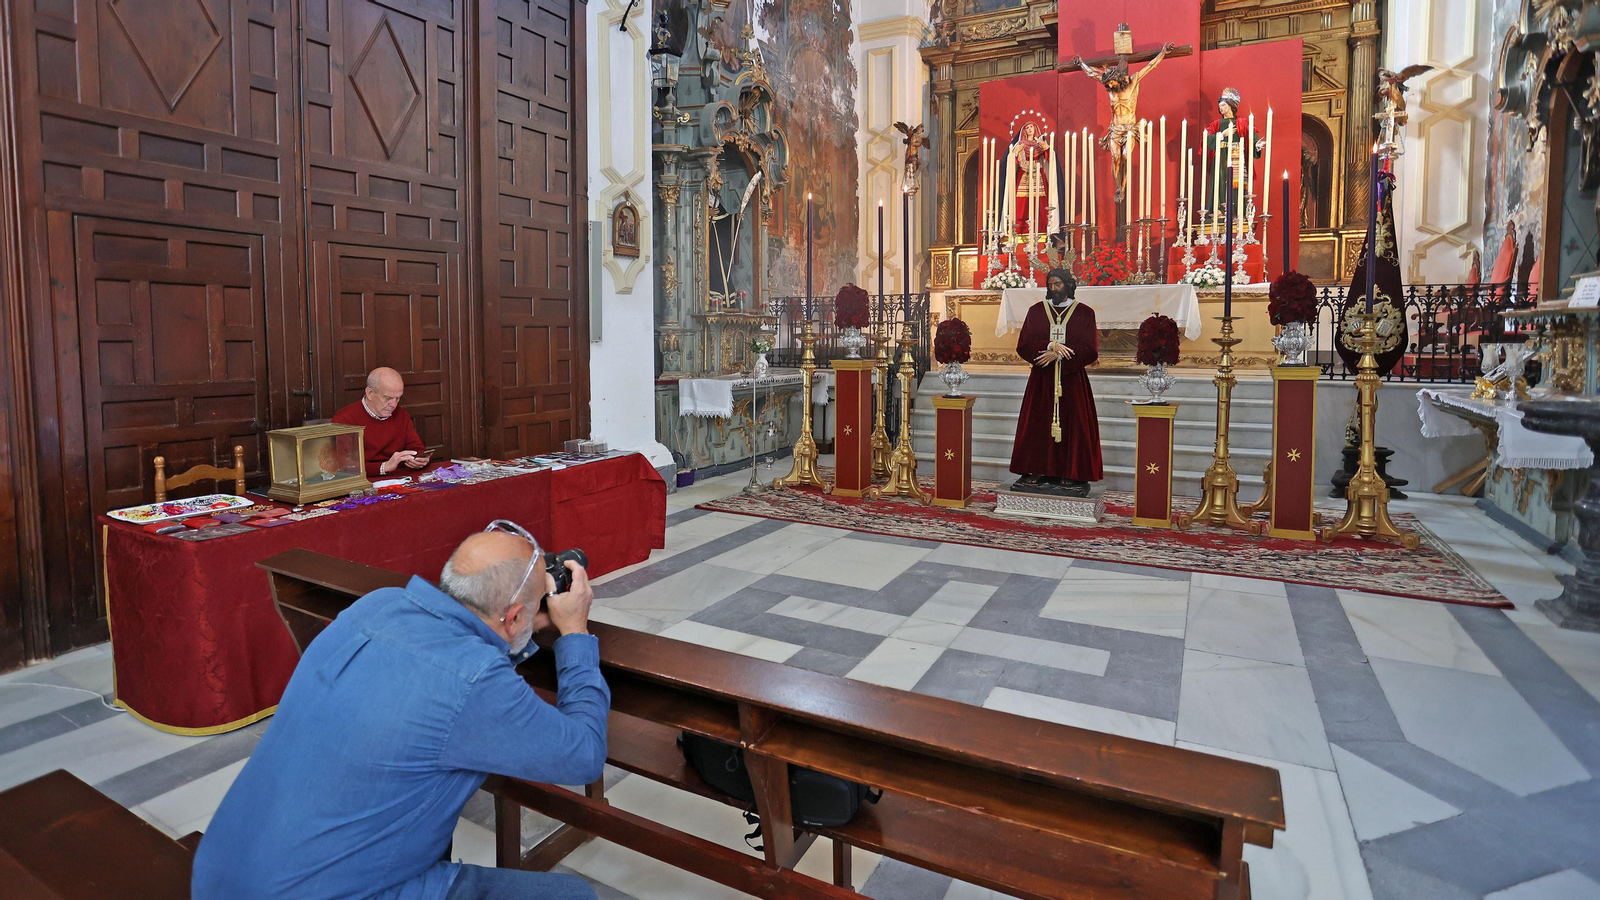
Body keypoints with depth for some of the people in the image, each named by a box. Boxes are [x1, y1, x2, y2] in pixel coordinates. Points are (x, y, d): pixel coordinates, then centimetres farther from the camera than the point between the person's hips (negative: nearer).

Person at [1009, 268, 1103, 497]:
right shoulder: (1036, 311, 7)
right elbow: (1023, 345, -2)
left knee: (1071, 425, -1)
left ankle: (1070, 476, 5)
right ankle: (1035, 473, 7)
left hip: (1072, 379, -1)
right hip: (1041, 379, 1)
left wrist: (1057, 354, -14)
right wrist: (1050, 347, -18)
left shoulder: (1084, 313, 3)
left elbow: (1090, 350, -5)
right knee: (1038, 425, 1)